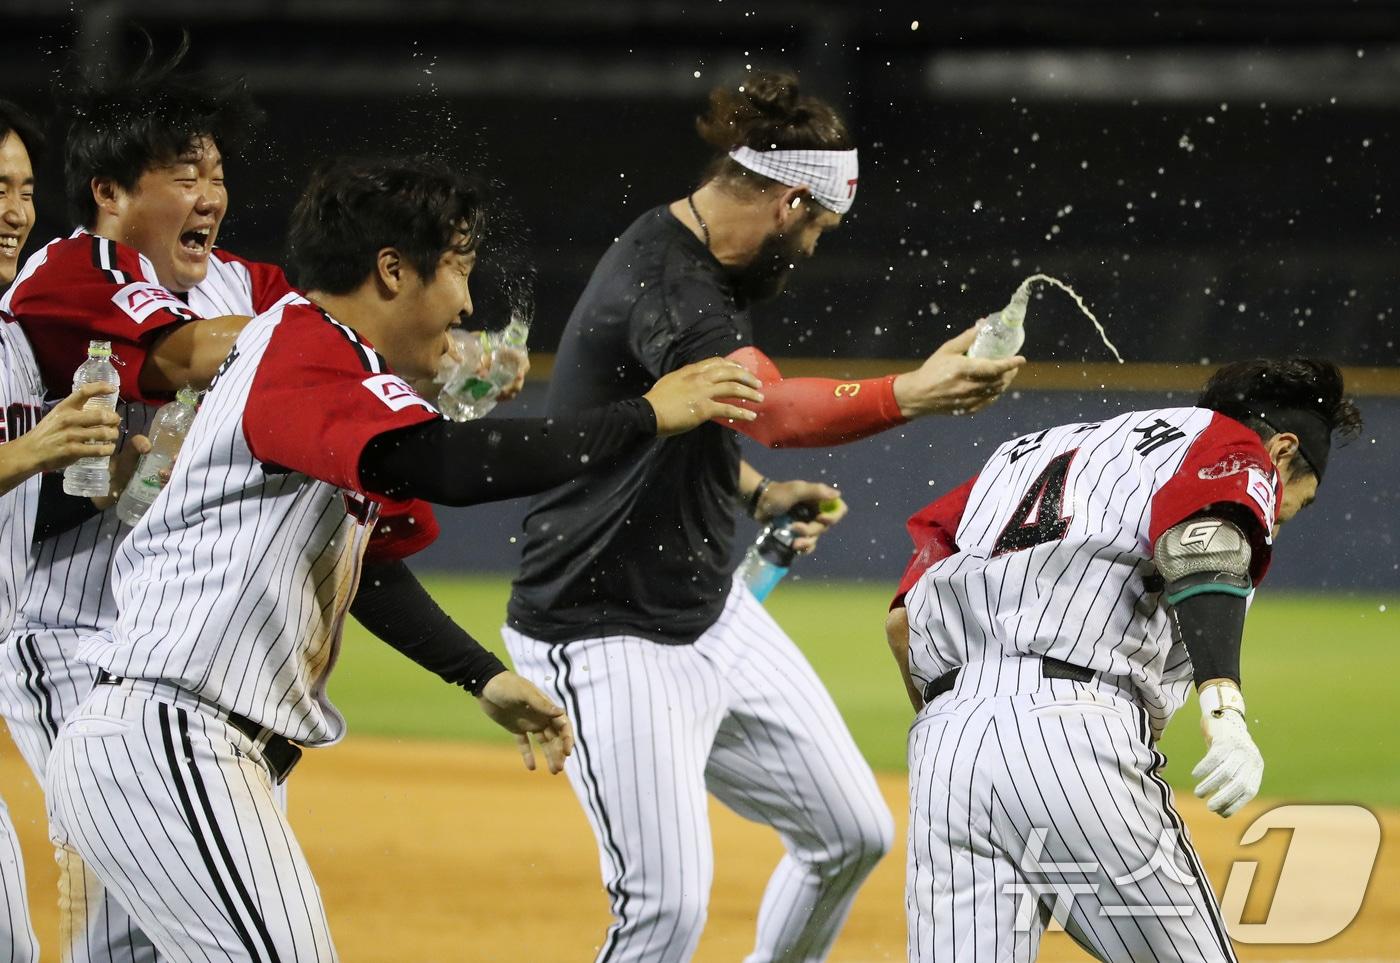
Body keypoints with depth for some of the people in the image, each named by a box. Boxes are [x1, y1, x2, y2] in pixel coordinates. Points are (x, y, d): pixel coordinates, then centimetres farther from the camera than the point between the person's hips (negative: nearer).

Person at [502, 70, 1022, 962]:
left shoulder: (699, 267, 7)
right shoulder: (661, 284, -26)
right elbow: (772, 410, -44)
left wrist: (760, 494, 12)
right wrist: (908, 397, -58)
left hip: (714, 612, 10)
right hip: (612, 643, -10)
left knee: (853, 834, 11)